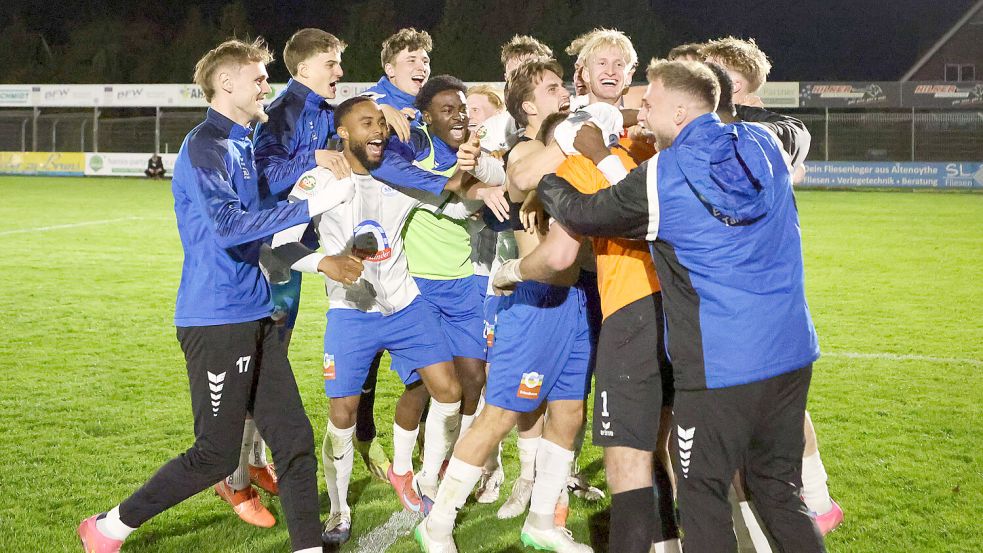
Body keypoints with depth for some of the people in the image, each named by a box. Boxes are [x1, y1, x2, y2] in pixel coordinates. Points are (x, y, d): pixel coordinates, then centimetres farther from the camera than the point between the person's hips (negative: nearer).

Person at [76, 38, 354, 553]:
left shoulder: (244, 147, 15)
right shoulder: (204, 147, -13)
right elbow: (227, 225, -27)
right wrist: (309, 206, -28)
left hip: (255, 315, 9)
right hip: (217, 320, -9)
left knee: (295, 439, 5)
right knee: (216, 455, -1)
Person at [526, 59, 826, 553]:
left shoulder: (661, 178, -11)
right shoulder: (763, 145, 4)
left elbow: (581, 213, 3)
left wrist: (542, 178, 25)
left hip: (718, 370, -6)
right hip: (791, 355, 6)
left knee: (703, 498, 7)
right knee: (779, 492, 16)